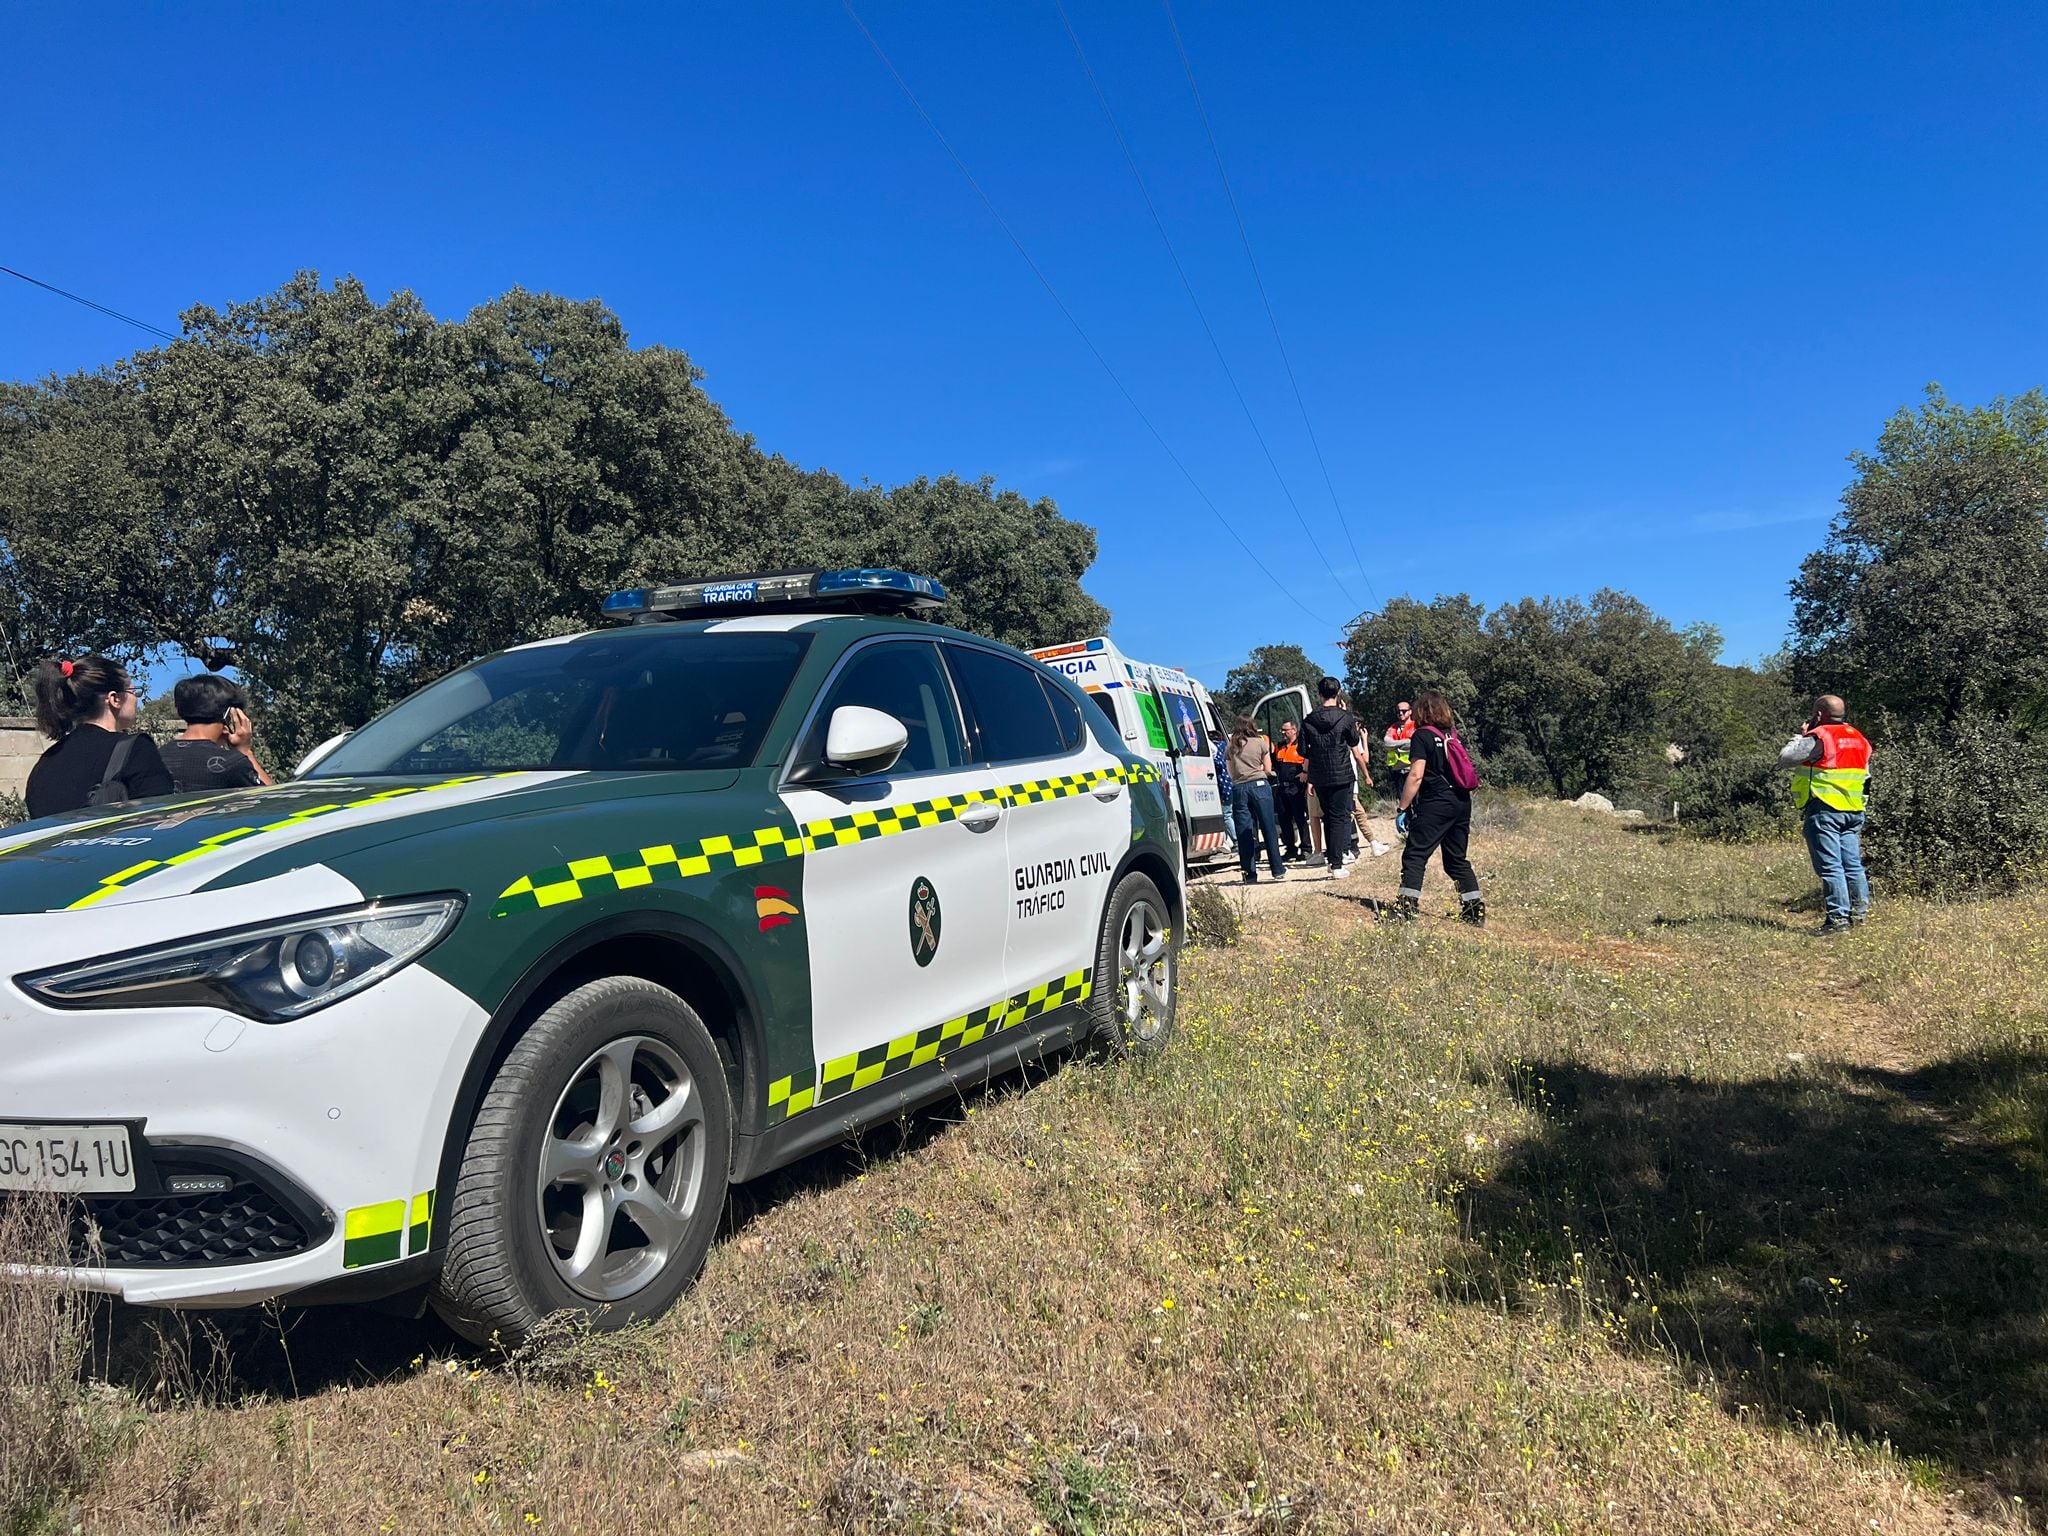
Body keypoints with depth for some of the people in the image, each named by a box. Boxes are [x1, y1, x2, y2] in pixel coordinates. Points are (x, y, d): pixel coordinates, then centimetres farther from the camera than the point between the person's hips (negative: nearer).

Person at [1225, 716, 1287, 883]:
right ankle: (1278, 870, 5)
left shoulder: (1231, 747, 10)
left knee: (1244, 833, 3)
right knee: (1269, 829, 3)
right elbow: (1268, 769, 7)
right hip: (1259, 786, -1)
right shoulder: (1261, 743, 5)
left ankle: (1250, 874, 2)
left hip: (1238, 788, 2)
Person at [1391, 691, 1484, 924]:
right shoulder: (1454, 734, 14)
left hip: (1436, 803, -7)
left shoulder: (1422, 736, -6)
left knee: (1415, 855, -5)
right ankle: (1475, 911, 13)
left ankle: (1406, 908, -12)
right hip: (1462, 802, 7)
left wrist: (1403, 808, -11)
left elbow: (1416, 776, -14)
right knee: (1457, 859, 14)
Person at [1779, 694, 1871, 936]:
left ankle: (1838, 919, -7)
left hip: (1824, 809, -8)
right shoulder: (1859, 739, 15)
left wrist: (1801, 736, 2)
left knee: (1830, 866, -6)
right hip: (1854, 811, 8)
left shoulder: (1818, 737, -12)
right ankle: (1860, 912, 14)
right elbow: (1866, 776, 21)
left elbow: (1785, 757, -11)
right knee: (1853, 864, 12)